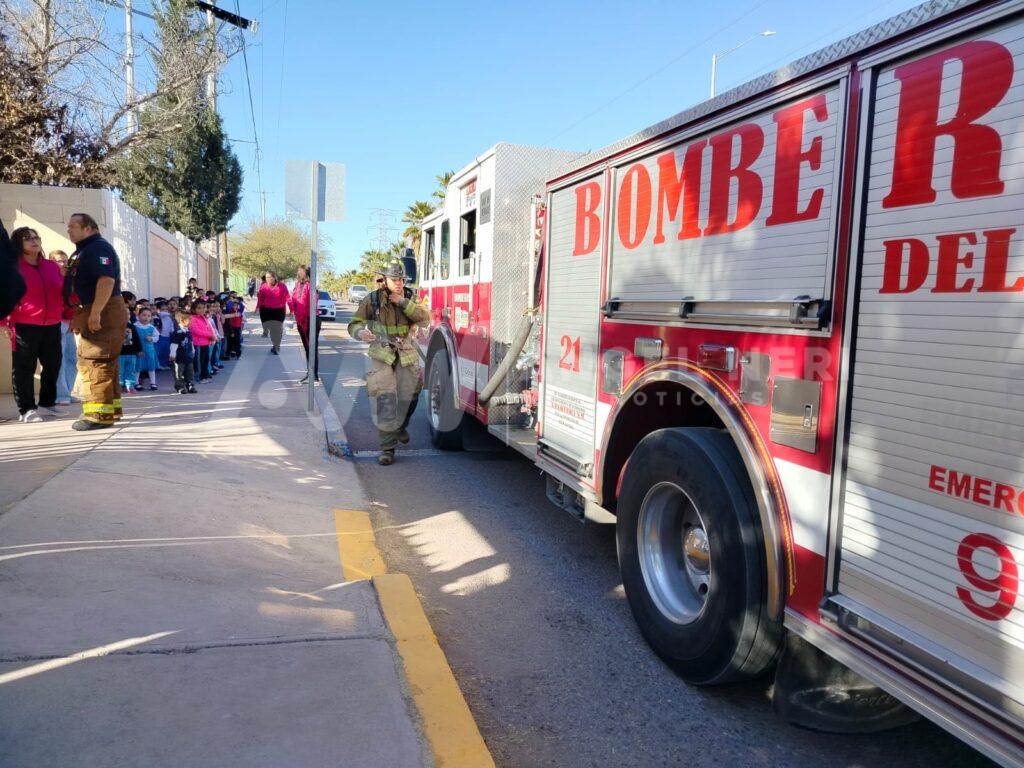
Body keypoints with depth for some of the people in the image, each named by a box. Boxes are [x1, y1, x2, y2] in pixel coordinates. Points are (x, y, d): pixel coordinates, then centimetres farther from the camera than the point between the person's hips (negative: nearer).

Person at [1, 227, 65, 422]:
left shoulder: (52, 266, 12)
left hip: (52, 326, 5)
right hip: (24, 326, -5)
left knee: (53, 366, 10)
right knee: (24, 369, -1)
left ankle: (47, 403, 24)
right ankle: (26, 409, 5)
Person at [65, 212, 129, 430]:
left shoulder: (98, 247, -10)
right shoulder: (81, 251, 23)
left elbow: (107, 279, -24)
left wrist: (95, 312, -30)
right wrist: (78, 315, 23)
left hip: (103, 314, -11)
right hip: (91, 315, 11)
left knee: (96, 362, -13)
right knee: (96, 363, 14)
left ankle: (100, 413, -13)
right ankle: (110, 409, 20)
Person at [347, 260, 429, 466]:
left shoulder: (410, 297, 5)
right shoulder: (371, 300, -3)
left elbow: (424, 318, -9)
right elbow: (354, 324, -1)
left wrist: (404, 302, -17)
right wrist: (361, 333, -24)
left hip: (407, 355, 3)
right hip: (382, 355, -3)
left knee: (409, 396, 10)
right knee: (385, 401, -10)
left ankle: (400, 426, 42)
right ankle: (387, 448, -4)